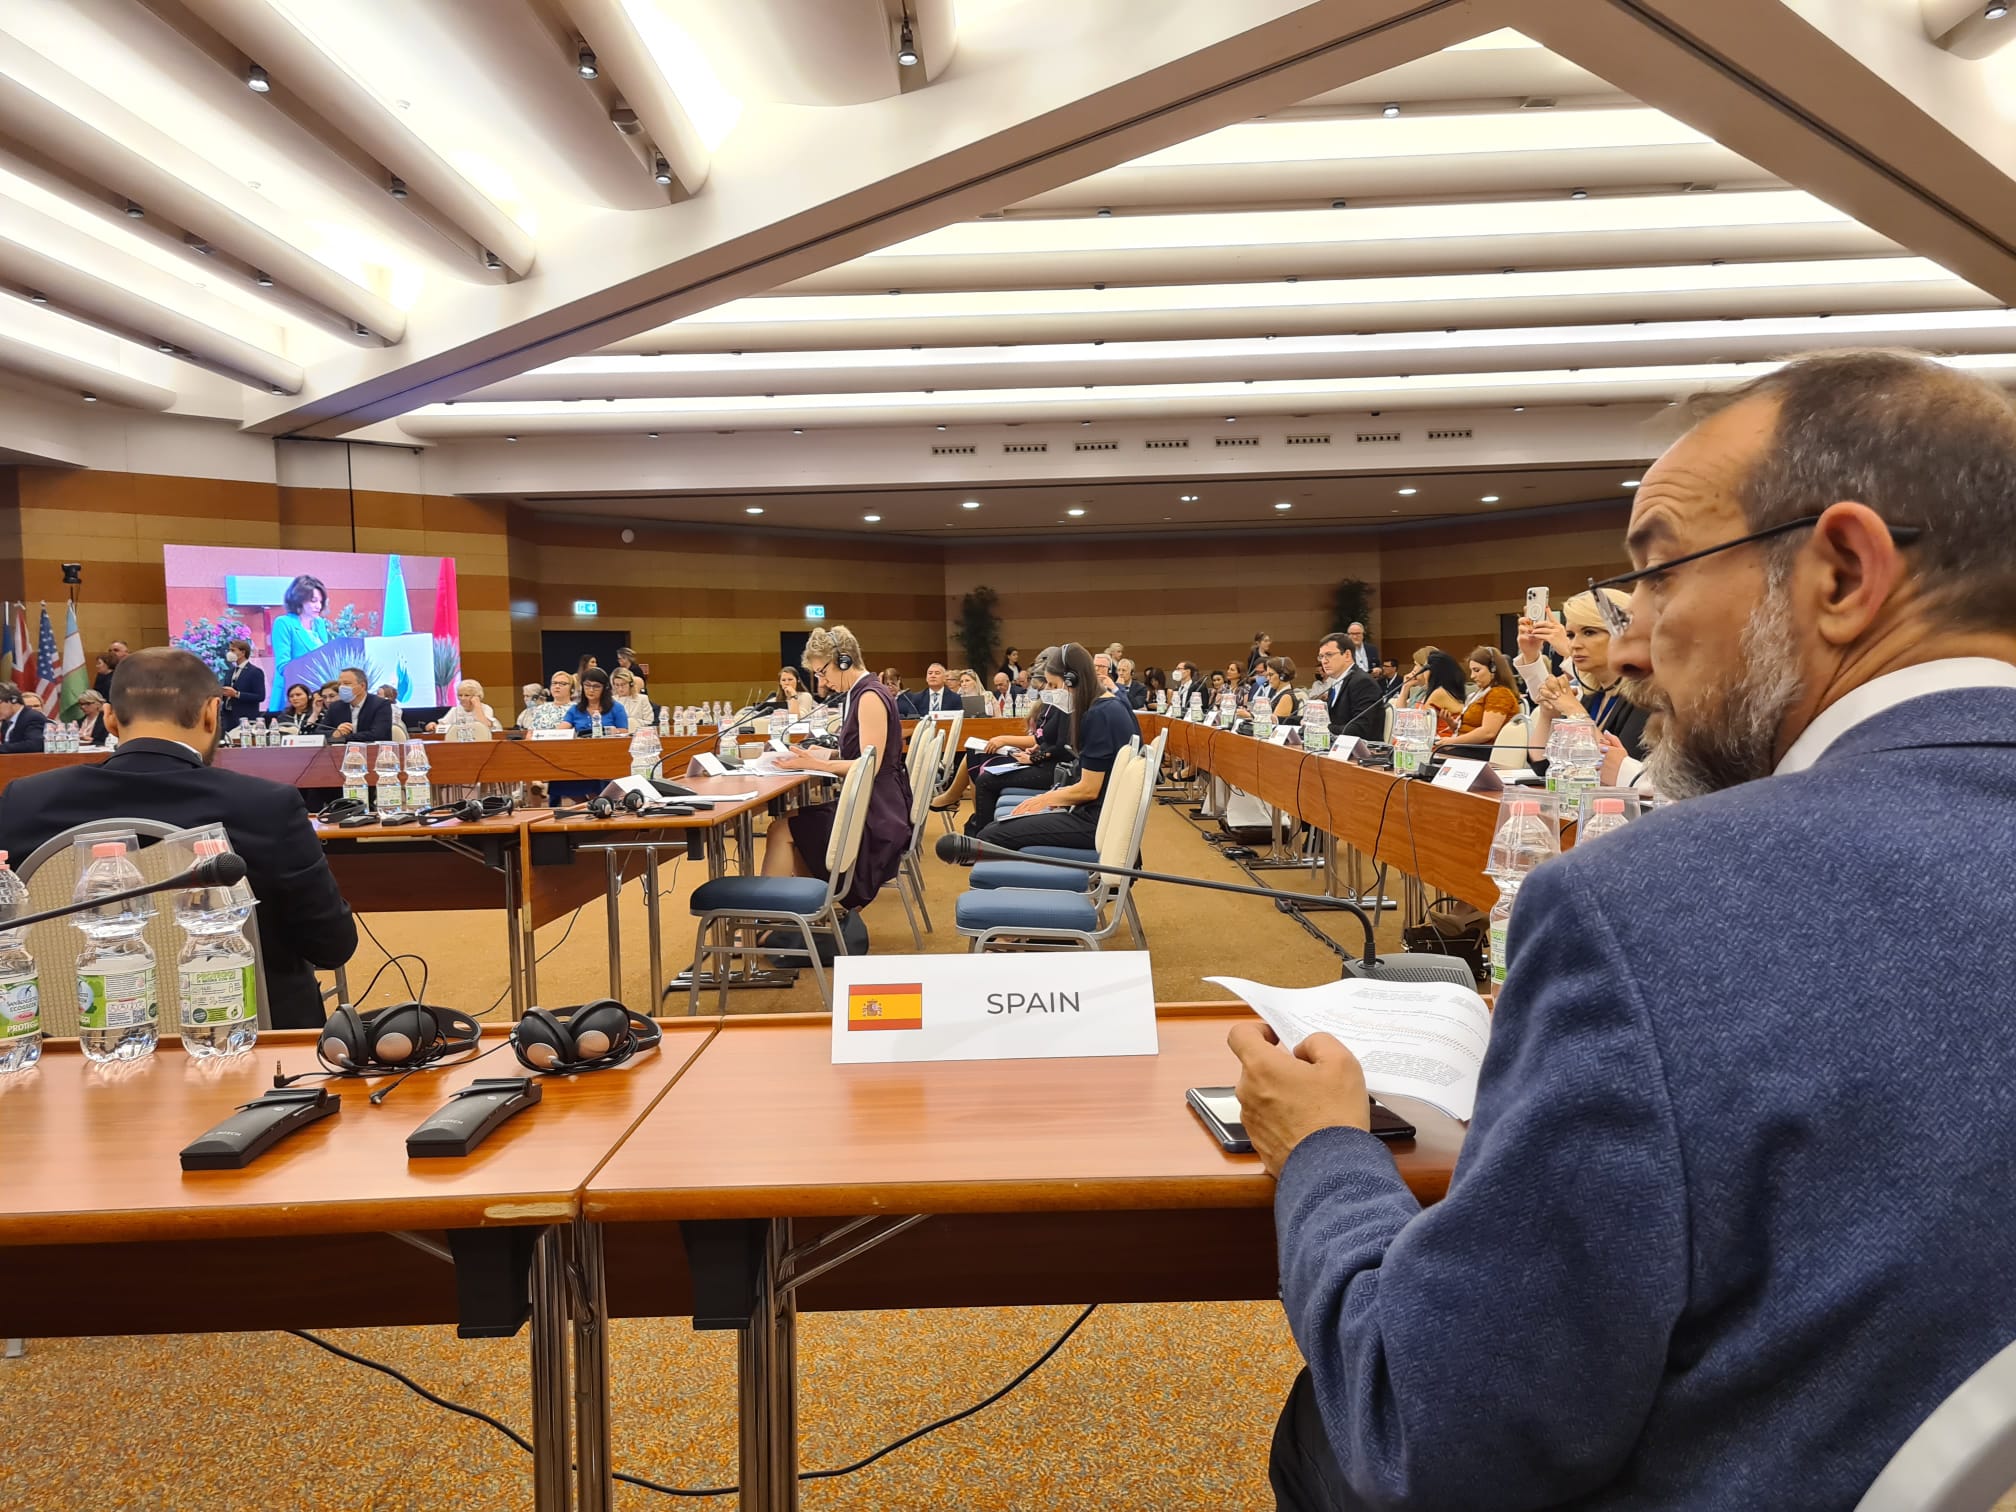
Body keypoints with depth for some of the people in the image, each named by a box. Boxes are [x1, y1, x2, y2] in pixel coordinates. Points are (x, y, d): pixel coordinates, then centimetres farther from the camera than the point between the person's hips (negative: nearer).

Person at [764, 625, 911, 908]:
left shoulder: (870, 697, -15)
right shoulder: (859, 694, 13)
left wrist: (816, 765, -20)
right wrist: (829, 754, 9)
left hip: (878, 816, -10)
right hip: (870, 807, 10)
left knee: (782, 829, -10)